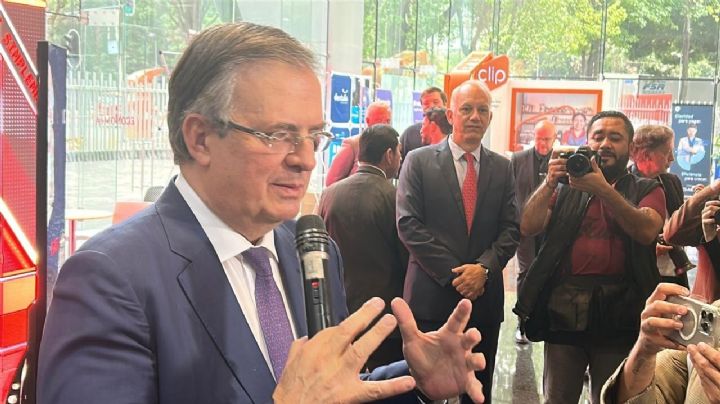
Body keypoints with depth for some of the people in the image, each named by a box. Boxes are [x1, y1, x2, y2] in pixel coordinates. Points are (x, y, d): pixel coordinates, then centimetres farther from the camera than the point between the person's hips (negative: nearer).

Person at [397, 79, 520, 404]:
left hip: (485, 297, 3)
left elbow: (510, 229, 4)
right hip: (432, 295, -3)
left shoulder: (502, 168, 9)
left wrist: (484, 267, -14)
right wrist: (453, 274, -14)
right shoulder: (419, 161, -1)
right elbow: (408, 224, -9)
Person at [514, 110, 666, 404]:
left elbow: (647, 231, -13)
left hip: (619, 314, -1)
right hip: (564, 310, 2)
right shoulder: (566, 187, 12)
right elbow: (528, 228, 0)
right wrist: (549, 183, -13)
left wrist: (604, 190, -21)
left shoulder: (646, 190, 8)